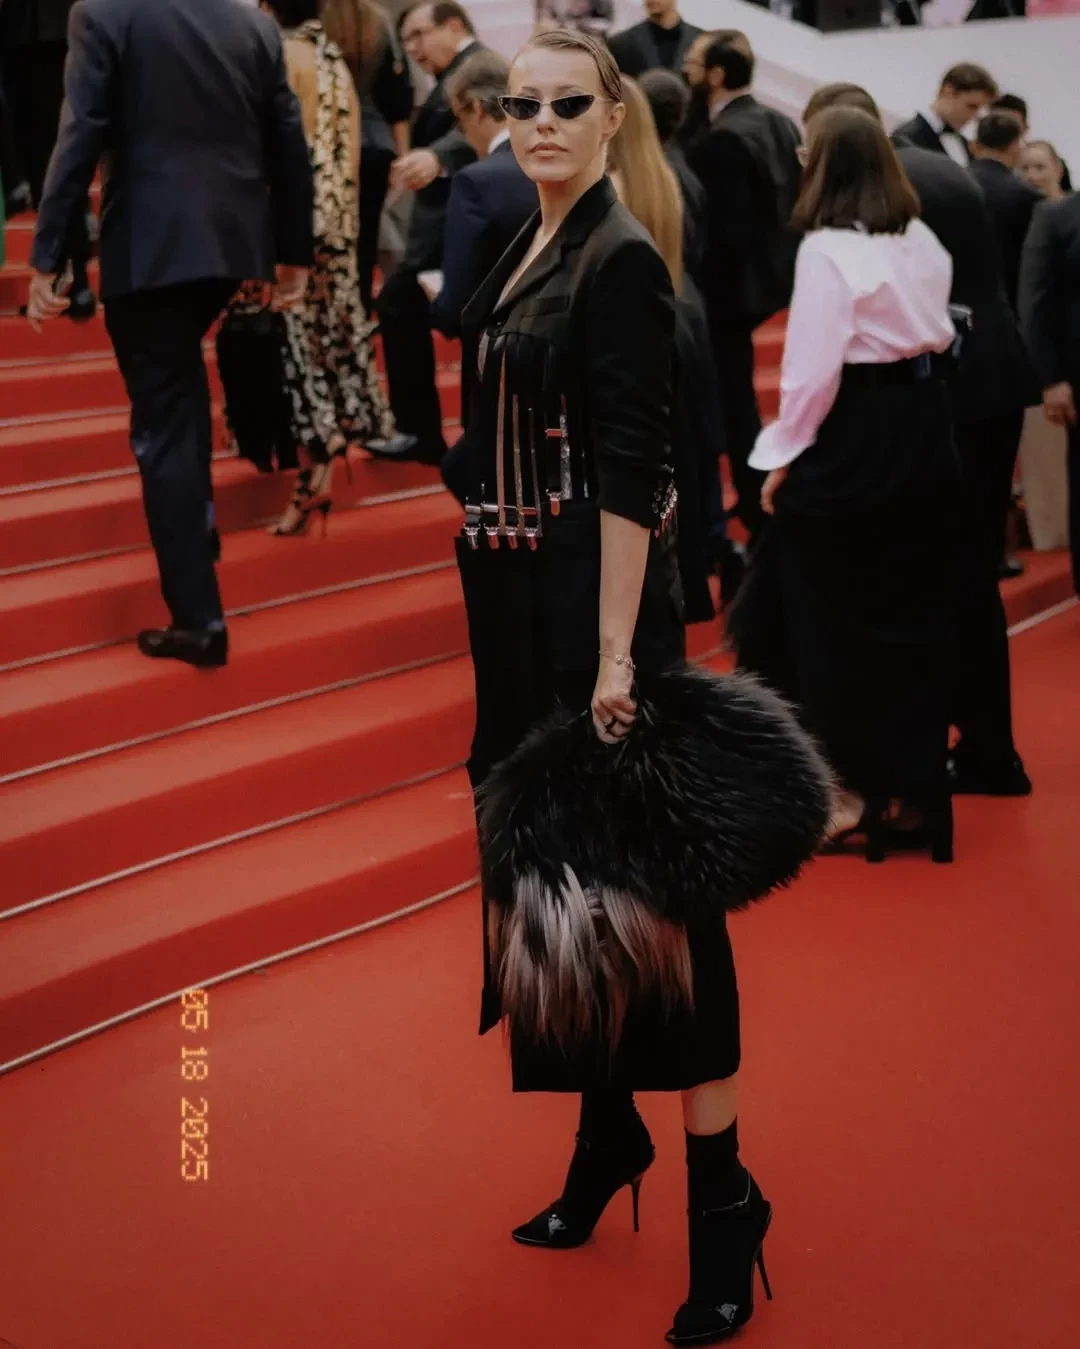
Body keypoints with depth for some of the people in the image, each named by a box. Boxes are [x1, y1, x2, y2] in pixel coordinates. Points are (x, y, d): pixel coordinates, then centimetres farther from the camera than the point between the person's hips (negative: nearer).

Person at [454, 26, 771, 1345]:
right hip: (514, 599, 9)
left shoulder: (622, 260, -13)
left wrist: (615, 652, -22)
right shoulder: (526, 251, 13)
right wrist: (501, 607, 17)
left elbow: (632, 471, -19)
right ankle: (606, 1130, 31)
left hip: (594, 595, -9)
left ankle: (721, 1193, 4)